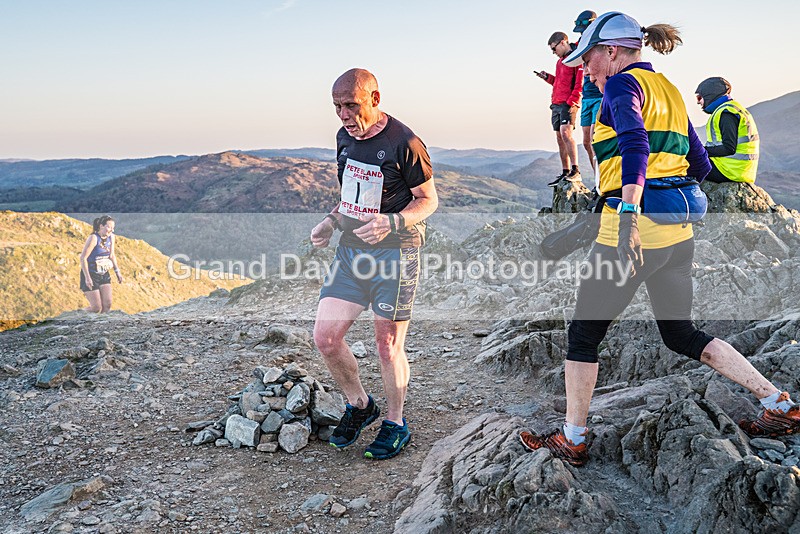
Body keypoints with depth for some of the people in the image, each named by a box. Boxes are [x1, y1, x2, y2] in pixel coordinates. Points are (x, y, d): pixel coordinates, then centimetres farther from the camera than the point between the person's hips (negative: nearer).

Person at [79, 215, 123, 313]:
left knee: (107, 305, -4)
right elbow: (83, 258, -19)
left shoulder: (111, 237, 1)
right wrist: (87, 278, -21)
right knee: (97, 308, -6)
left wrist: (117, 272, 8)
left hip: (104, 275, 6)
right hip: (91, 275, -6)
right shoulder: (93, 238, -19)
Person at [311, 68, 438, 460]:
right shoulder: (344, 137, 9)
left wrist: (391, 222, -23)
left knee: (388, 345, 2)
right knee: (325, 336, 2)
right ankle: (359, 405, 27)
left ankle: (395, 424, 24)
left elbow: (428, 199, -6)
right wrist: (331, 221, 4)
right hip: (350, 249, 7)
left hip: (394, 252, -7)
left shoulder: (405, 143, -12)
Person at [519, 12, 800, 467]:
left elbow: (635, 145, -25)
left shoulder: (624, 83, -5)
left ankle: (573, 439, 15)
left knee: (584, 333, 6)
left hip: (635, 229, -8)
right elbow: (700, 166, 21)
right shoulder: (669, 90, 19)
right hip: (679, 232, 8)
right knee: (681, 334, 20)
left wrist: (628, 215, -36)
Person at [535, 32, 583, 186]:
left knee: (565, 133, -21)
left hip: (568, 104, -9)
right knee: (560, 138, 7)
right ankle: (565, 173, 11)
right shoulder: (560, 61, 22)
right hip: (556, 104, 9)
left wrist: (572, 102, -20)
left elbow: (580, 83, -14)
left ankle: (575, 171, -21)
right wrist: (548, 77, 15)